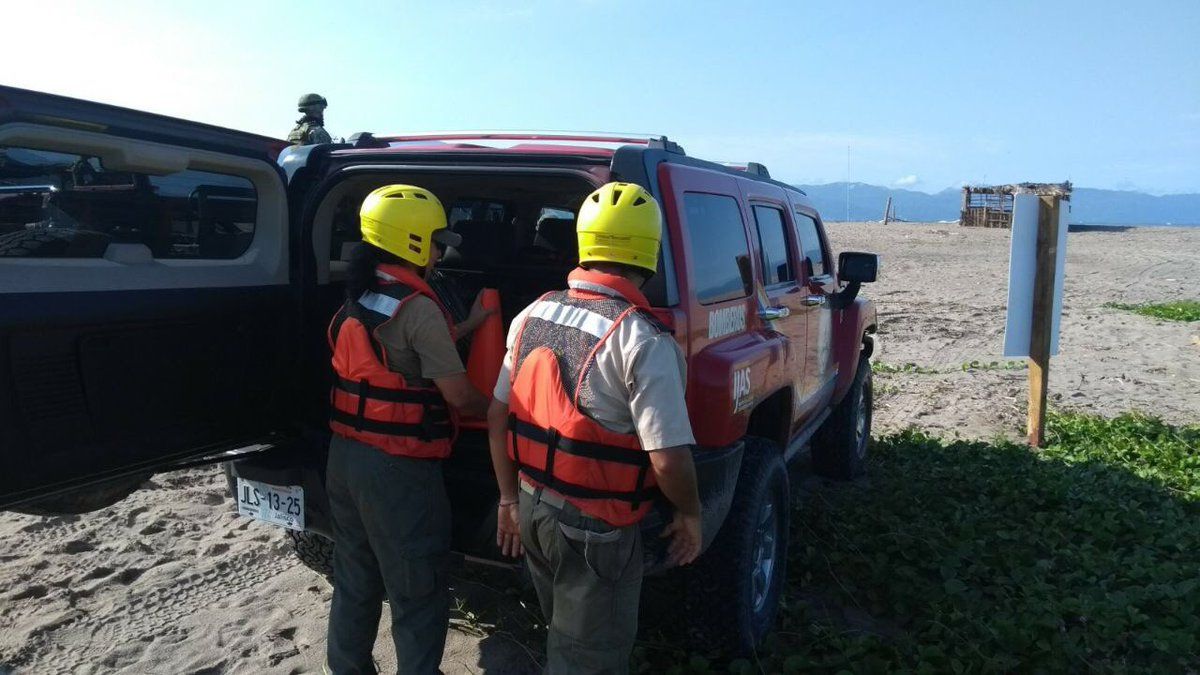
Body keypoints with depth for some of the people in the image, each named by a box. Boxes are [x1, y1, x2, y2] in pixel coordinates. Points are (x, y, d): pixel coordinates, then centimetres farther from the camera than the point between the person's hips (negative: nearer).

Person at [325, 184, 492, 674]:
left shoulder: (359, 299, 8)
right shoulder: (417, 307, -18)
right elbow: (459, 396, -14)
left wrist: (467, 325, 24)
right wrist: (496, 409, 6)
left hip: (345, 456, 9)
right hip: (398, 469, -9)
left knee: (355, 583, 22)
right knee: (417, 596, 6)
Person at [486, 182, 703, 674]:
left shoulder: (532, 316, 0)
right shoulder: (642, 340, -21)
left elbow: (498, 416, 6)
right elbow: (669, 459, -24)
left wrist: (510, 499, 16)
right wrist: (690, 515, -5)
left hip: (531, 507, 7)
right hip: (594, 529, -7)